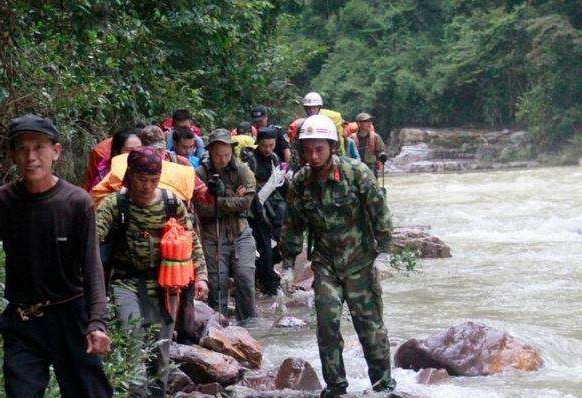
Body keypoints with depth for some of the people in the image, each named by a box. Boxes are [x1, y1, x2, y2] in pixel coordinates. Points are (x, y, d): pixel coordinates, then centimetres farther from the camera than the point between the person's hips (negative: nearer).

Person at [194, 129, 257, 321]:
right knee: (217, 282, 3)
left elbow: (247, 201, -13)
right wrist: (232, 200, -13)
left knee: (245, 278, -3)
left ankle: (249, 323, 11)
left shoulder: (242, 170, -2)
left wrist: (217, 202, -14)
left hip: (240, 233, 1)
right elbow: (201, 208, -13)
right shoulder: (201, 174, -4)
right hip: (213, 235, 0)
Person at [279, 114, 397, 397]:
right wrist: (287, 265, 8)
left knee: (368, 321, 3)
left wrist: (382, 251, -9)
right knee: (326, 320, -6)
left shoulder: (356, 172, -13)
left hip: (359, 260, -3)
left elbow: (379, 212, -8)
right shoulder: (300, 182, -2)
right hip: (325, 263, 3)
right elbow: (292, 226, 8)